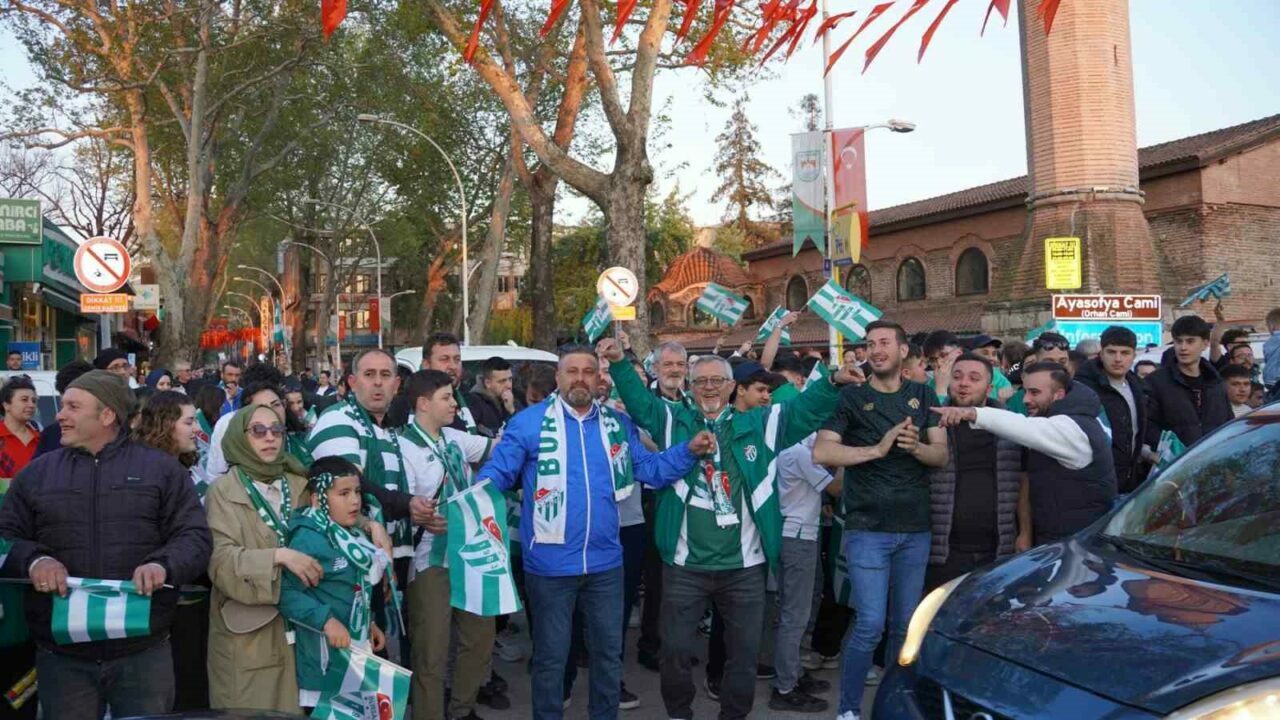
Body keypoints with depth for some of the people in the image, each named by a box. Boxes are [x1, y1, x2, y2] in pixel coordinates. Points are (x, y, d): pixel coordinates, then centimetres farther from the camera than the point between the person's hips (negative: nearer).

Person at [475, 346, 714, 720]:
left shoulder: (618, 424, 5)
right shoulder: (529, 422, -8)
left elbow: (649, 468, 7)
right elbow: (496, 472, -9)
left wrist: (688, 451, -7)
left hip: (605, 562, 4)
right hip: (550, 565, -4)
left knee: (608, 650, 18)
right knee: (550, 656, 11)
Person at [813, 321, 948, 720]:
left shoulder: (923, 396, 9)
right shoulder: (851, 397, -2)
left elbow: (942, 455, 5)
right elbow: (821, 452, -11)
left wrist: (916, 447, -16)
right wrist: (876, 449, -18)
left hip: (915, 528, 4)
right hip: (868, 528, -4)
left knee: (906, 624, 12)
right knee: (870, 624, -7)